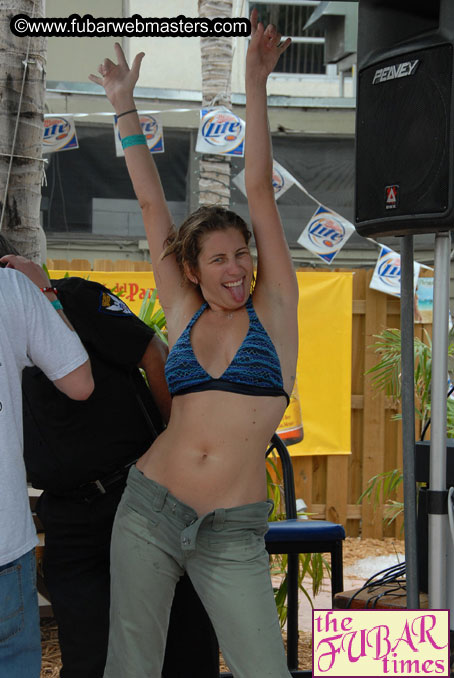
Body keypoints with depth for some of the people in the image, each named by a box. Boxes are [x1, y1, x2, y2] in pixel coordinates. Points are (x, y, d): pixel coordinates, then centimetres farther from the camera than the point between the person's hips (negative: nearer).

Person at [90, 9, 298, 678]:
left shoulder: (273, 308, 2)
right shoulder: (184, 315, 7)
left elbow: (260, 190, -3)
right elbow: (151, 204, 8)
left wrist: (255, 82, -5)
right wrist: (124, 107, 11)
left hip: (233, 538, -2)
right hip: (149, 512, 2)